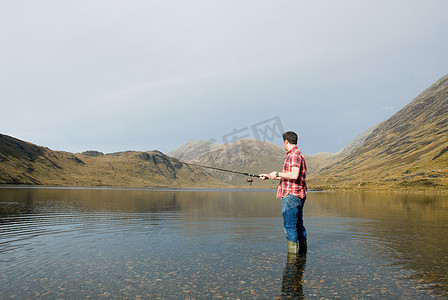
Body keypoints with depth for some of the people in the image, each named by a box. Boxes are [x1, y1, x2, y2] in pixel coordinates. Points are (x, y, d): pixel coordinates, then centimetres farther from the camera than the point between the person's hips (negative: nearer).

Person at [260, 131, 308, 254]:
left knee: (290, 225, -8)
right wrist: (268, 176, 25)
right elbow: (287, 176, 26)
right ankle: (303, 249, 26)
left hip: (291, 195, -11)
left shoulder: (294, 154, -13)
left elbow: (294, 175, -26)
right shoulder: (295, 154, 21)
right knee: (298, 224, 17)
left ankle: (292, 253, -4)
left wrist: (277, 174, -14)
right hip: (298, 195, 11)